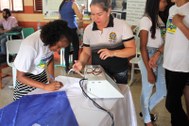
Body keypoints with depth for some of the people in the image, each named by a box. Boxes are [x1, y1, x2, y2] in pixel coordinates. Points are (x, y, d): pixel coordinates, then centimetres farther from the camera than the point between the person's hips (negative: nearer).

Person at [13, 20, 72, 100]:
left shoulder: (51, 40, -19)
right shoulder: (30, 46, -34)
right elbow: (20, 77, -25)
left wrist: (52, 78, -11)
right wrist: (45, 86, -33)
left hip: (42, 75, 5)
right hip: (26, 78, -4)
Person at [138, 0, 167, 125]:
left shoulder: (159, 18, 7)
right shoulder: (146, 20, -15)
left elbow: (163, 40, 11)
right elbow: (143, 47, -15)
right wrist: (149, 71, -15)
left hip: (160, 59, 7)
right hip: (149, 59, -7)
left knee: (163, 91, 16)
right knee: (147, 91, 10)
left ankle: (146, 111, 40)